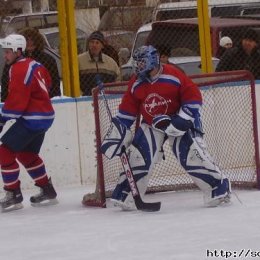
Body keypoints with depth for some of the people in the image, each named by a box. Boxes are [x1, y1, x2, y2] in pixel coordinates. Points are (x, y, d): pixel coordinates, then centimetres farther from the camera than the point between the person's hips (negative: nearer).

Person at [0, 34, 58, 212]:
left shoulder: (19, 70, -18)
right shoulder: (33, 65, 11)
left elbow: (16, 102, -23)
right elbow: (48, 82, 23)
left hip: (33, 119, -10)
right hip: (46, 115, 10)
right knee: (27, 154, 23)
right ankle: (48, 192, 27)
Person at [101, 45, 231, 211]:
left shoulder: (173, 76, -20)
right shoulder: (136, 84, -5)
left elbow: (193, 97, -13)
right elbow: (126, 113, 3)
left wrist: (183, 119, -18)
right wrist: (117, 135, 1)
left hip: (176, 120, -4)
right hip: (151, 125, 4)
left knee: (193, 155, -15)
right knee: (138, 157, -7)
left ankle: (220, 187, -5)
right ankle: (125, 195, 5)